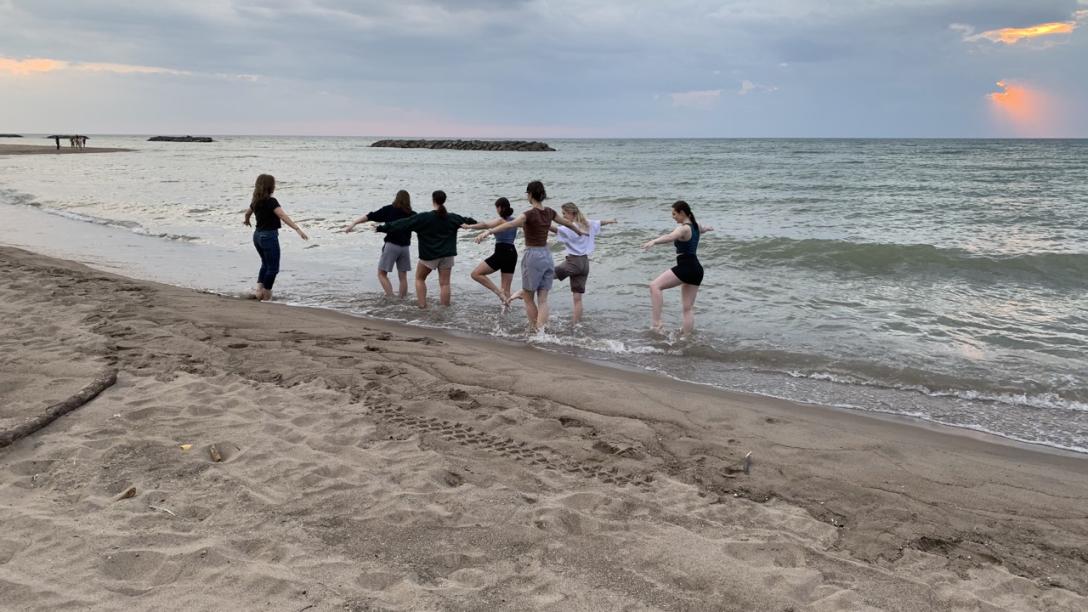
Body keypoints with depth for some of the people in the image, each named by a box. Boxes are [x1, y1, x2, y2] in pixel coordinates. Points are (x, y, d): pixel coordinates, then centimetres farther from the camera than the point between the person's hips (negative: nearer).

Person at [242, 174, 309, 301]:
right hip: (269, 236, -8)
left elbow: (248, 213, 28)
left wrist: (246, 221, 51)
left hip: (257, 235, 8)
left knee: (266, 264, 23)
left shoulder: (256, 201, 8)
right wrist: (298, 229, -37)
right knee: (273, 268, 1)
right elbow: (283, 217, -29)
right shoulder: (271, 201, -17)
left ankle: (259, 289, 16)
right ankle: (266, 296, 4)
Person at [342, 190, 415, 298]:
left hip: (392, 245, -4)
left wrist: (353, 223, -7)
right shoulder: (412, 214, 7)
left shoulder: (389, 210, -1)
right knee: (403, 276, 11)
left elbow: (370, 217, -7)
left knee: (382, 274, 4)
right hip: (405, 247, 4)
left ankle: (391, 298, -10)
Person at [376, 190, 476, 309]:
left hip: (429, 255, -3)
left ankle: (422, 306, 11)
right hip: (447, 254, 3)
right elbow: (467, 221, 20)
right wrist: (474, 222, 44)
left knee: (420, 278, 16)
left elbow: (403, 224, -11)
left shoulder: (424, 218, -13)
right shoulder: (452, 218, 0)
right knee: (445, 283, 4)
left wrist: (382, 228, -4)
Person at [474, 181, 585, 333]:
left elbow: (510, 224, -31)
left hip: (533, 256, -5)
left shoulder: (530, 214, -13)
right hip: (547, 256, 6)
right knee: (543, 300, 4)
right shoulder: (549, 212, 6)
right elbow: (567, 223, 24)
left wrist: (488, 232, -41)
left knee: (528, 298, 11)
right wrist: (580, 232, 44)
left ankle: (533, 330, 14)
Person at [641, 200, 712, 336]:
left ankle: (656, 323, -24)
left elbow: (670, 237, -34)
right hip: (697, 269, 10)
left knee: (655, 286, -15)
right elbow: (702, 229, 44)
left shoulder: (684, 228, -11)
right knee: (688, 308, 11)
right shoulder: (695, 226, 17)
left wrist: (653, 241, -52)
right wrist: (708, 228, 69)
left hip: (685, 267, -10)